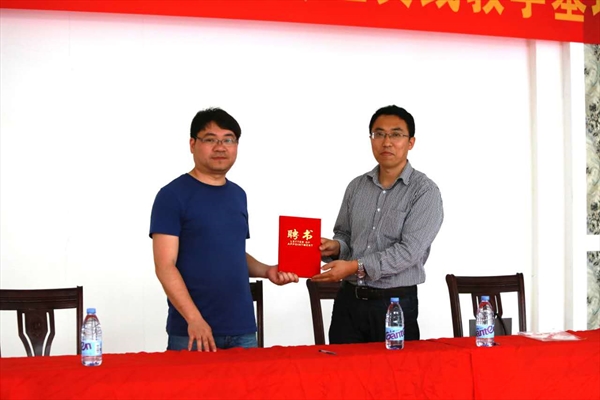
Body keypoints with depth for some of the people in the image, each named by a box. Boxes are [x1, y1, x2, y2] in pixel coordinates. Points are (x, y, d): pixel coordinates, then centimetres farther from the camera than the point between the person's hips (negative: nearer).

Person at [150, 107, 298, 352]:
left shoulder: (238, 195, 12)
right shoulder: (172, 196, -6)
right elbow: (165, 266, -12)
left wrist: (266, 271, 3)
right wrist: (194, 319, -20)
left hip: (242, 328, 5)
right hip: (192, 331, -5)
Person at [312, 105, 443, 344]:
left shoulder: (425, 192, -8)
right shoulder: (357, 187, 9)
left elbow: (409, 251, -17)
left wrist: (356, 266, -23)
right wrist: (336, 246, -6)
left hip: (395, 303, -4)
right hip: (348, 300, 4)